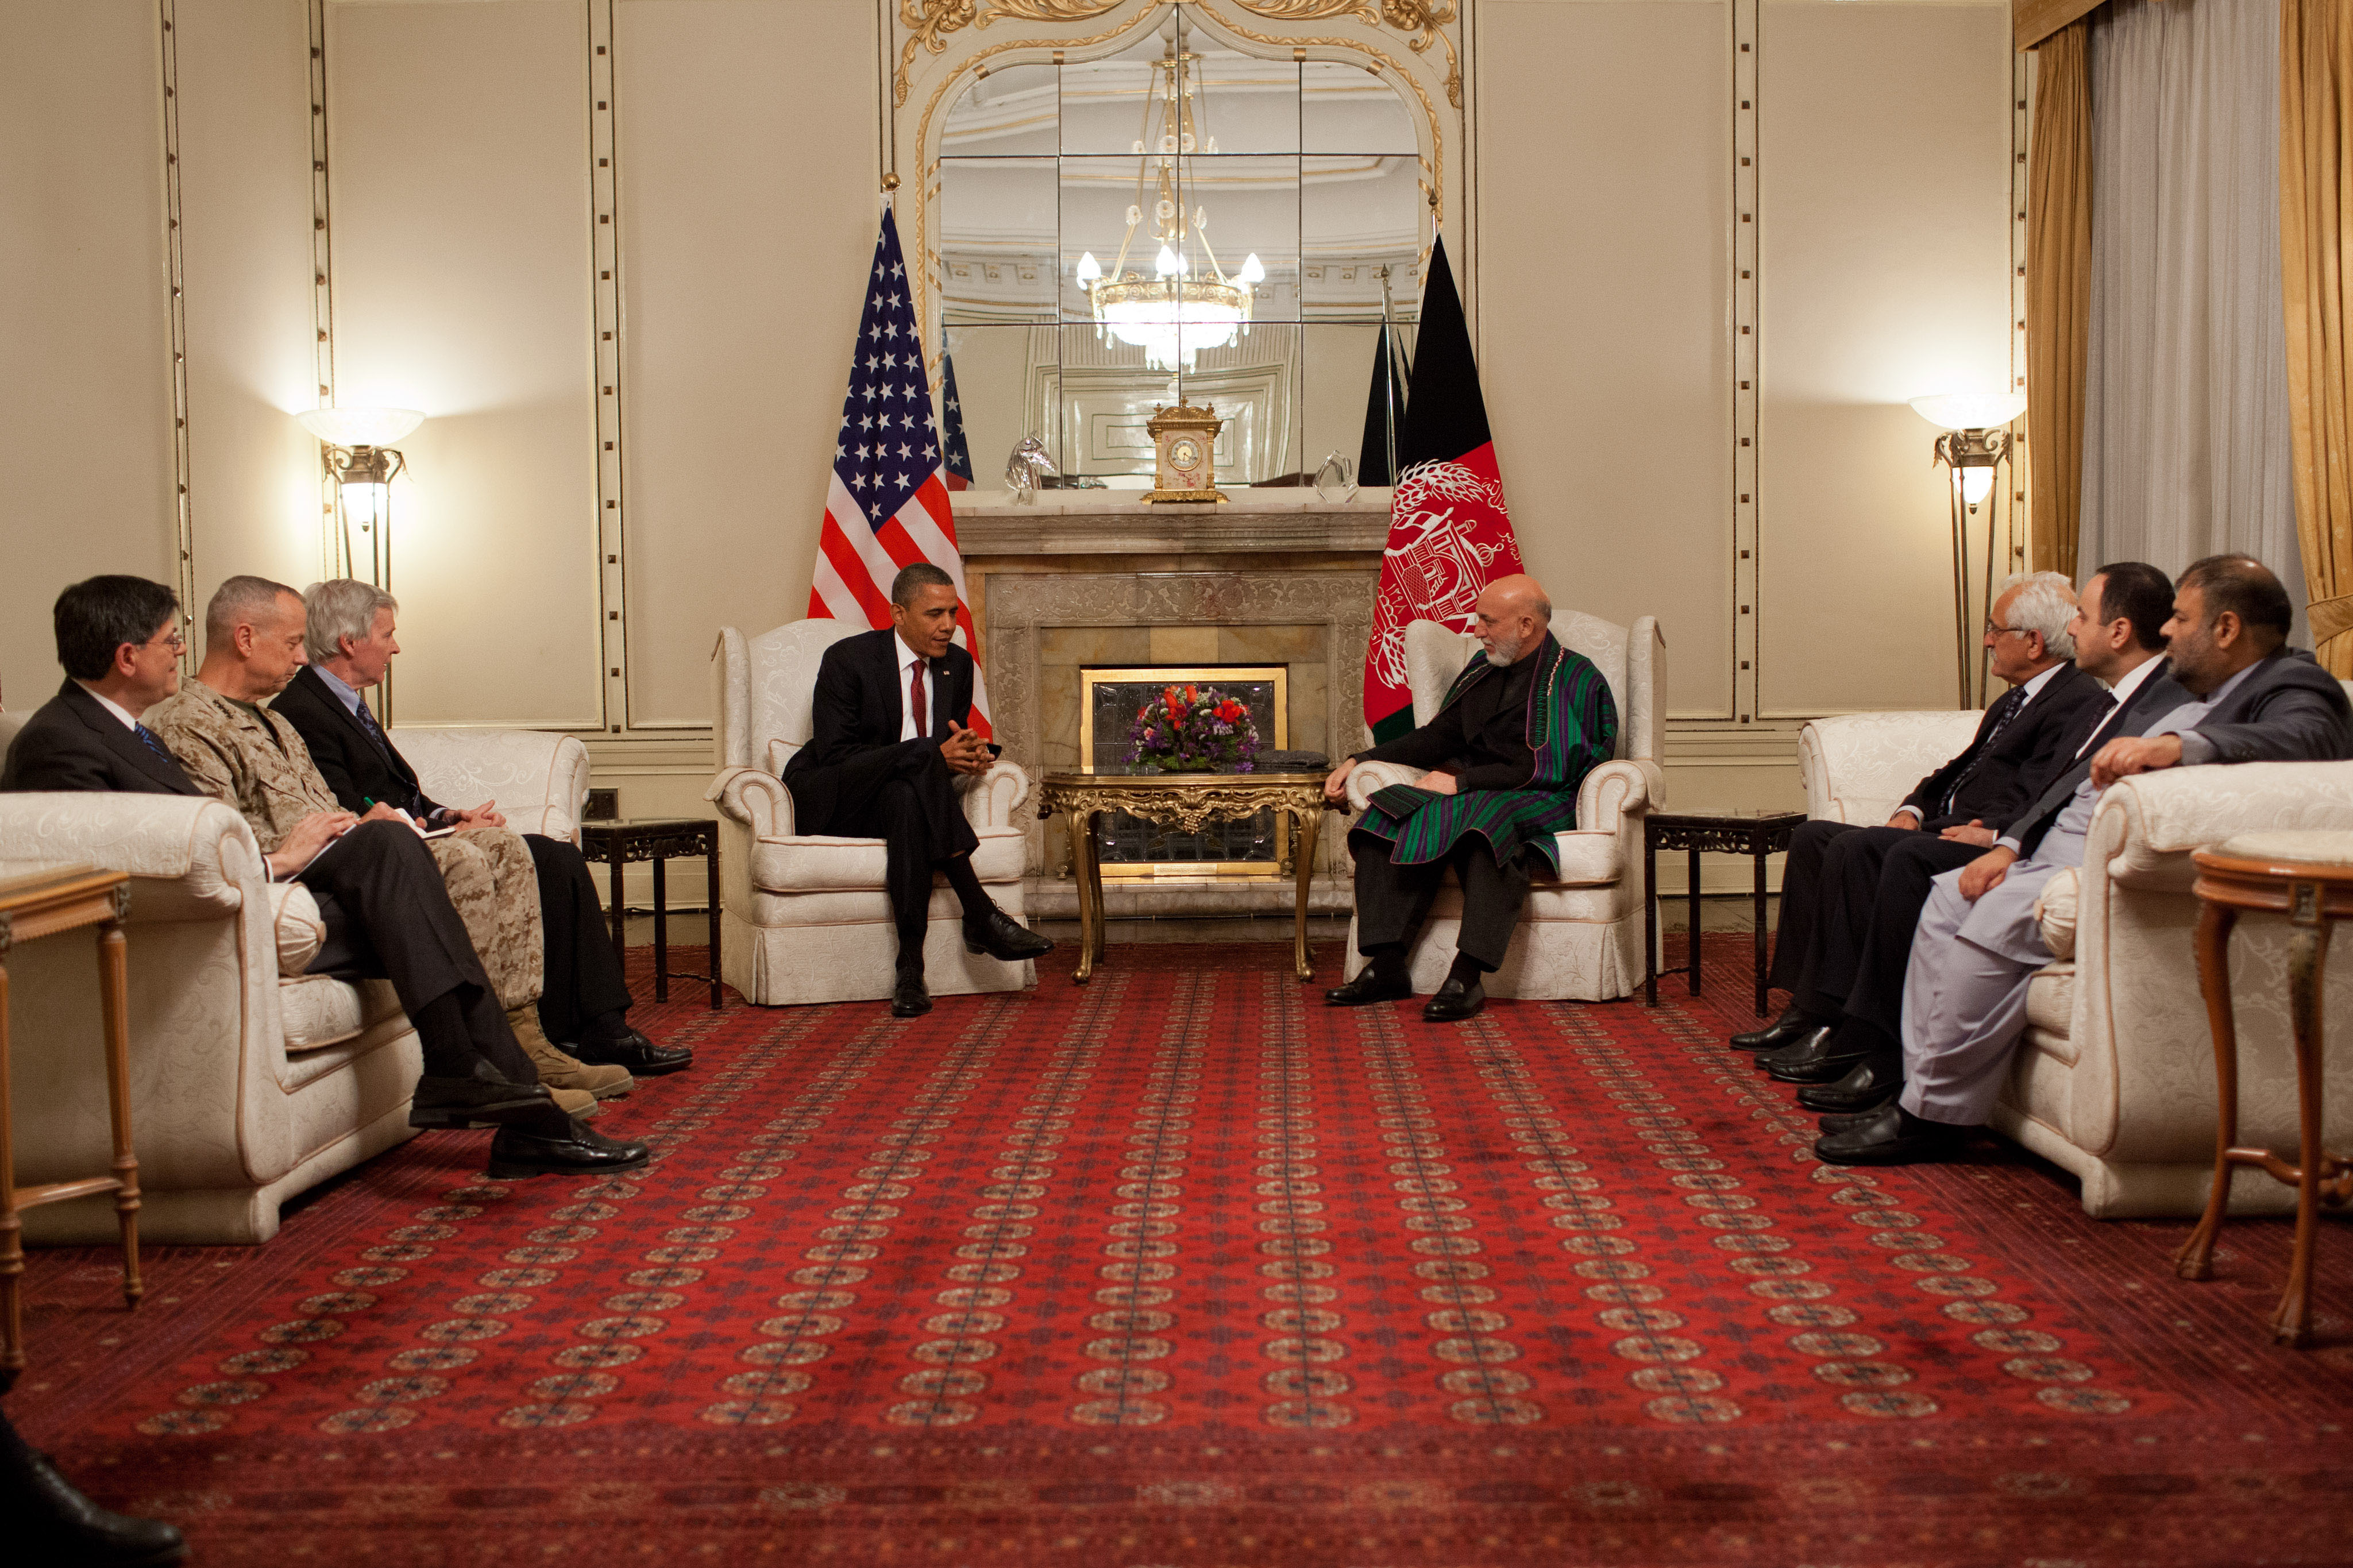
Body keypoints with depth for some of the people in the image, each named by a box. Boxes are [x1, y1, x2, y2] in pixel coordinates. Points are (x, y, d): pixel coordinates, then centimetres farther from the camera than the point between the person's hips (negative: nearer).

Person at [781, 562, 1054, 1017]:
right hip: (830, 801, -4)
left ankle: (911, 967, -43)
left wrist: (968, 754, -16)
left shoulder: (957, 664, 5)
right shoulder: (848, 659, -12)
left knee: (908, 801, -37)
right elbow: (835, 754, -19)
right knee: (920, 757, -36)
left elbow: (951, 742, 12)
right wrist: (935, 755, -27)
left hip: (904, 791, 5)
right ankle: (981, 916, -41)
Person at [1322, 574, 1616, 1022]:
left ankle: (1468, 977, -42)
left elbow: (1545, 769, -14)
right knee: (1384, 819, -21)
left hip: (1540, 802, -6)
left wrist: (1461, 782, -16)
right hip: (1470, 794, 7)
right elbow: (1437, 737, 23)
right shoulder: (1484, 670, 18)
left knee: (1488, 826, -41)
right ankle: (1387, 966, -26)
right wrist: (1360, 762, 15)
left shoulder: (1575, 679, -5)